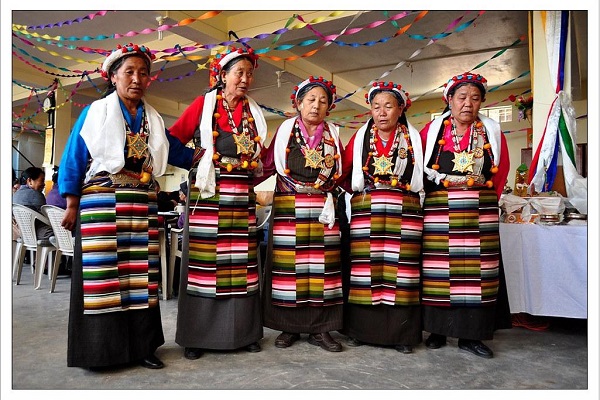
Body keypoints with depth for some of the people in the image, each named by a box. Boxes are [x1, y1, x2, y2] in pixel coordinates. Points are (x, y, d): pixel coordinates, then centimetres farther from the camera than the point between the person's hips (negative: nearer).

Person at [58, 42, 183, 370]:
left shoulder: (154, 120, 14)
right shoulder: (95, 112, 4)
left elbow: (174, 153, 22)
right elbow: (73, 160, 2)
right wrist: (72, 205, -2)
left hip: (142, 207, 4)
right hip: (102, 203, -3)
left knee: (140, 273, 4)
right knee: (102, 273, -4)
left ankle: (141, 346, 13)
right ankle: (100, 348, 8)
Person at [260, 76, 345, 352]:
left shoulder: (333, 134, 14)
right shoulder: (285, 130, 7)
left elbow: (342, 172, 17)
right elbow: (268, 165, -1)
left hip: (323, 207, 3)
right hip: (288, 207, -2)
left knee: (322, 265, 2)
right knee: (288, 265, -1)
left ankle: (320, 329, 10)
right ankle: (289, 327, 11)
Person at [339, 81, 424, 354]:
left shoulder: (414, 139, 10)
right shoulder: (360, 138, 10)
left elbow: (424, 175, 11)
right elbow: (343, 174, 10)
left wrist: (406, 188, 1)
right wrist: (362, 191, 3)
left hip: (405, 212, 0)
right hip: (365, 212, 0)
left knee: (400, 267, 0)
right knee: (365, 267, 0)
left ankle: (401, 334, 11)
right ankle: (359, 329, 12)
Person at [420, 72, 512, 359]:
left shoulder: (492, 131, 11)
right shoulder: (432, 130, 4)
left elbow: (501, 172, 15)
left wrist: (487, 201, 11)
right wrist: (431, 195, 0)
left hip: (480, 212, 2)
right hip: (438, 210, -2)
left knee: (476, 270, 2)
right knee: (437, 270, -1)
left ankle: (471, 335, 12)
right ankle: (437, 331, 12)